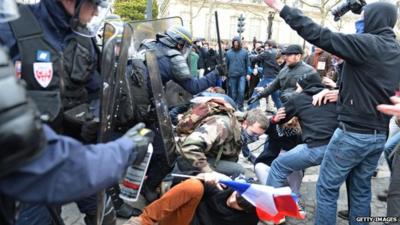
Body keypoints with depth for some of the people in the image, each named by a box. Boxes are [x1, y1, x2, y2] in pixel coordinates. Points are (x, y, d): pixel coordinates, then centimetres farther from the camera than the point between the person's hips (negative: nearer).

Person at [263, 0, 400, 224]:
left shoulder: (368, 44, -14)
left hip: (353, 132, -8)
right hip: (379, 134, 8)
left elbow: (320, 36, -21)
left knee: (327, 188, 4)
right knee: (361, 189, 17)